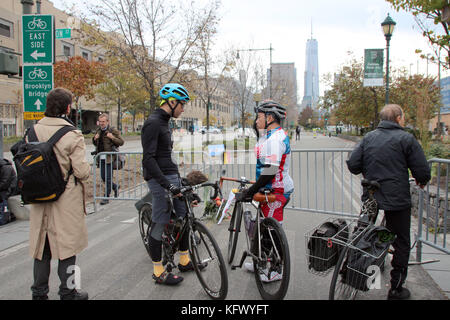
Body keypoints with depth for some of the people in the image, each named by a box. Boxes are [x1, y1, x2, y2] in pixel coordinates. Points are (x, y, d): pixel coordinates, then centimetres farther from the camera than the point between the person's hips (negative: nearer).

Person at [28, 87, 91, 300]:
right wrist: (87, 171, 7)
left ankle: (39, 292, 25)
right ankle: (67, 292, 18)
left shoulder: (33, 131, 0)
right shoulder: (72, 135, -15)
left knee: (42, 245, 15)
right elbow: (81, 171, -14)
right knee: (67, 245, 7)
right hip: (66, 199, -5)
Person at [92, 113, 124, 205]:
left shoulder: (113, 131, -6)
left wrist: (112, 137, -21)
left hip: (109, 157, -6)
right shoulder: (98, 131, 13)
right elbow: (95, 144, 23)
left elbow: (121, 142, -7)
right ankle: (115, 187, 35)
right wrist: (95, 139, 1)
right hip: (101, 158, 7)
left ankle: (106, 197, 5)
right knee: (103, 177, 11)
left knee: (108, 177, -4)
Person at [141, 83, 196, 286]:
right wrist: (167, 184, -27)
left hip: (172, 176, 10)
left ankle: (184, 261, 27)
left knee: (183, 215, 14)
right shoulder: (153, 123, -16)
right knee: (160, 223, -3)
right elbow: (148, 159, -22)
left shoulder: (164, 122, 15)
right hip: (160, 179, -10)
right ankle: (159, 272, 7)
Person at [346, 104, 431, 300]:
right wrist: (422, 181, 14)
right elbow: (422, 170, -8)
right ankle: (396, 289, 13)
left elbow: (352, 165, 3)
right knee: (401, 243, 8)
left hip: (369, 197, 4)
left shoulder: (368, 138, 5)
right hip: (398, 200, -4)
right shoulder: (406, 139, -7)